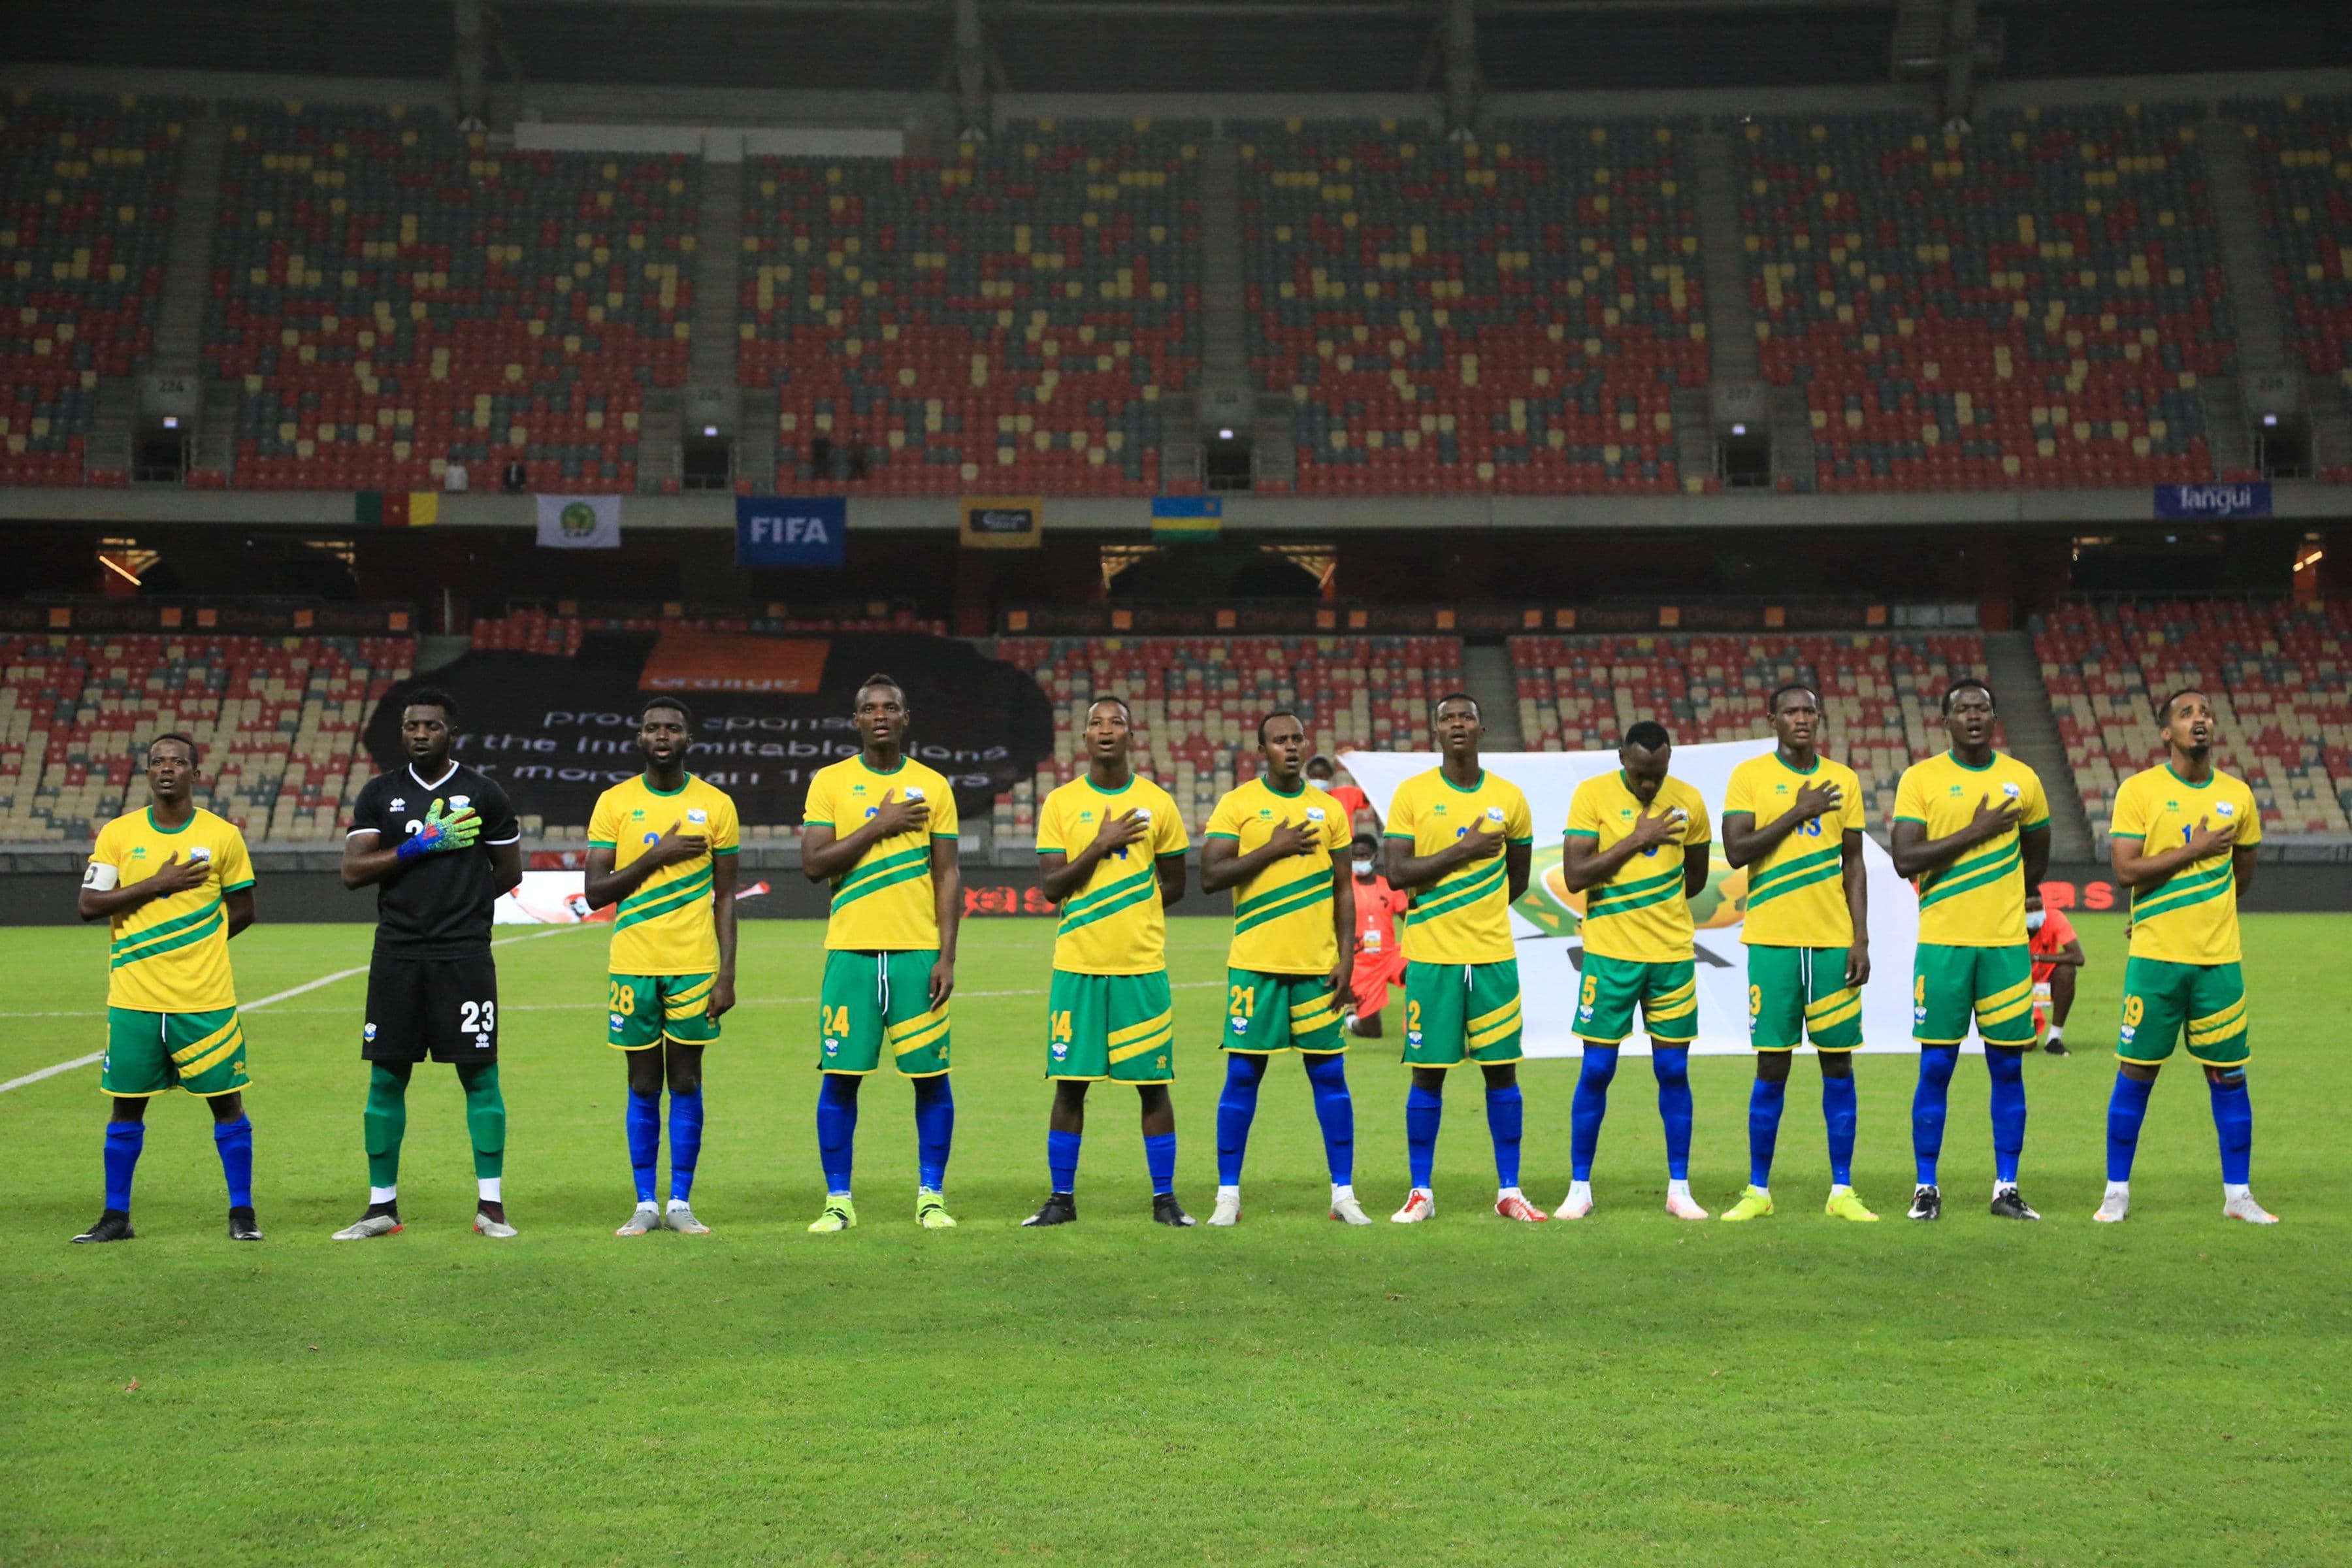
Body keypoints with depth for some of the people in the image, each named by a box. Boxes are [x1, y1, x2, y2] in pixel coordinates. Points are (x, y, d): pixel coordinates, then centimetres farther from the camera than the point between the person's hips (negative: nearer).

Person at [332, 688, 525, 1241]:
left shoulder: (483, 795, 3)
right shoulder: (379, 794, 8)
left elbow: (509, 872, 11)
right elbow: (353, 870, -1)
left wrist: (460, 904, 4)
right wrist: (420, 847, -10)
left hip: (464, 956, -2)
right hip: (396, 956, 2)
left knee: (480, 1076, -1)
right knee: (386, 1079, 5)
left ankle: (490, 1204, 6)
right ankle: (382, 1206, 15)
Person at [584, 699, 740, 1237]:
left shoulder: (716, 804, 3)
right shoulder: (614, 803, 3)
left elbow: (725, 896, 4)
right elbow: (594, 891, -2)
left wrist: (727, 975, -2)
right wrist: (657, 855, -13)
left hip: (695, 966, 0)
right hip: (633, 965, 0)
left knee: (686, 1082, 4)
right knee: (643, 1085, 6)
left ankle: (681, 1203, 11)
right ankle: (645, 1205, 13)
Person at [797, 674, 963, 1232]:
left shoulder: (933, 786, 6)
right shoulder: (829, 782, 5)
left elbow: (948, 875, 4)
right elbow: (813, 864, -5)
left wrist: (947, 957, -4)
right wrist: (879, 826, -12)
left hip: (918, 951, 0)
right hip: (851, 950, 0)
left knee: (930, 1075, 2)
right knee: (839, 1075, 1)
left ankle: (931, 1197, 14)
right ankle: (838, 1201, 12)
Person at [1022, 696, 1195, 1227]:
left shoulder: (1157, 803, 4)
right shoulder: (1060, 803, 4)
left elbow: (1174, 885, 11)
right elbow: (1052, 886, -3)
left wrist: (1119, 915, 5)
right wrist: (1101, 846, -12)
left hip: (1142, 965, 0)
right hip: (1077, 965, 0)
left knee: (1153, 1083, 2)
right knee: (1070, 1083, 3)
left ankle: (1165, 1198, 12)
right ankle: (1061, 1198, 14)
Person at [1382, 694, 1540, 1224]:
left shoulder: (1509, 798, 6)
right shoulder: (1412, 794, 0)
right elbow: (1397, 872, -9)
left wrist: (1477, 917, 12)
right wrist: (1462, 850, -14)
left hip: (1493, 955, 2)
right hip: (1430, 957, -2)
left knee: (1502, 1070, 4)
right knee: (1428, 1073, 2)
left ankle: (1509, 1192, 13)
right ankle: (1421, 1193, 12)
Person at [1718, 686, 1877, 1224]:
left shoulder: (1844, 780, 10)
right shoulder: (1749, 776, 1)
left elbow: (1853, 865, 11)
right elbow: (1735, 852, -10)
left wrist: (1861, 939, 3)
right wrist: (1798, 812, -12)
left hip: (1834, 939, 3)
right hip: (1773, 939, -3)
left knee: (1839, 1063, 3)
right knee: (1772, 1065, 0)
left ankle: (1842, 1191, 11)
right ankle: (1758, 1190, 10)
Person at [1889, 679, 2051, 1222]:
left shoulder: (2022, 780, 7)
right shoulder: (1920, 779, -1)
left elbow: (2037, 857, 21)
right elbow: (1904, 859, -12)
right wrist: (1974, 834, -13)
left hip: (2007, 942, 2)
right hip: (1942, 942, -2)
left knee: (2008, 1067, 5)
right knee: (1936, 1067, 0)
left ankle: (2007, 1188, 14)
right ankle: (1926, 1188, 9)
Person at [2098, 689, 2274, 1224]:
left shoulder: (2237, 795, 6)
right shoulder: (2139, 790, -5)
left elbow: (2242, 874, 19)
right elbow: (2125, 869, -14)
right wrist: (2195, 850, -14)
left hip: (2219, 959, 3)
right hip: (2154, 958, -3)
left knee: (2229, 1074, 7)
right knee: (2136, 1071, 3)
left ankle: (2238, 1195, 18)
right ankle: (2117, 1191, 13)